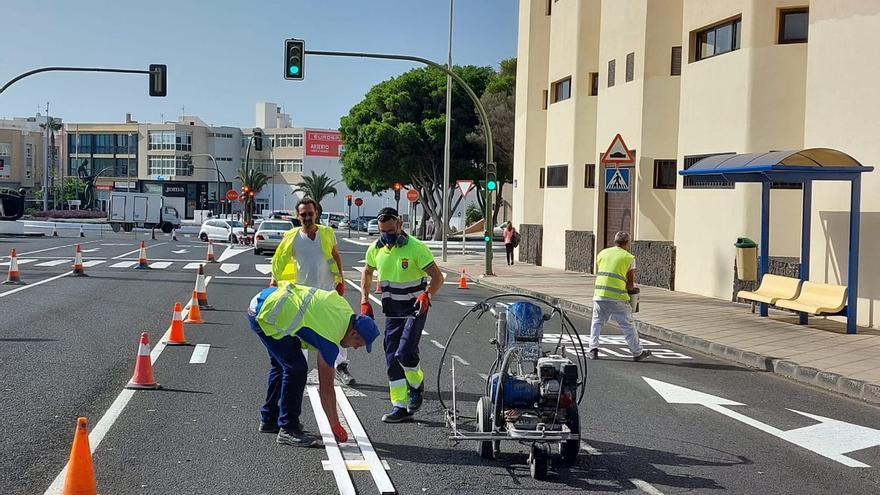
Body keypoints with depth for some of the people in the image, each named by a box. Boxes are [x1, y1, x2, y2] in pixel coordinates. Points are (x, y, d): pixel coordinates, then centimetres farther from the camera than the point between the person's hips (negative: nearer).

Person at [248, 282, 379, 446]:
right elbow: (325, 388, -9)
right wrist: (336, 427, -2)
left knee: (281, 364, 20)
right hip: (265, 315, -10)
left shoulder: (345, 309, 4)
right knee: (296, 369, -10)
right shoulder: (330, 340, -16)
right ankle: (288, 430, -3)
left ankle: (269, 420, 31)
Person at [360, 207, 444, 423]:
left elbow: (438, 277, -16)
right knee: (392, 359, 4)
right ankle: (400, 406, 13)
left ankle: (417, 385, 10)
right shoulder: (376, 249, 0)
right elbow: (367, 273, 19)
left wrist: (427, 294, -36)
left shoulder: (416, 248, -16)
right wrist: (365, 301, 9)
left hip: (415, 309, -6)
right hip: (392, 313, 6)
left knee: (404, 353, -20)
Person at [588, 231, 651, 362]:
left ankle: (593, 348, 3)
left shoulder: (602, 253, 14)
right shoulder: (629, 258, 2)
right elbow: (630, 284, 1)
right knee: (627, 325, 7)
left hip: (599, 294, 3)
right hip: (618, 297, -3)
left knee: (597, 322, 15)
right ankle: (637, 352, 16)